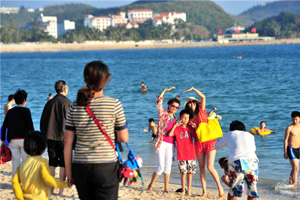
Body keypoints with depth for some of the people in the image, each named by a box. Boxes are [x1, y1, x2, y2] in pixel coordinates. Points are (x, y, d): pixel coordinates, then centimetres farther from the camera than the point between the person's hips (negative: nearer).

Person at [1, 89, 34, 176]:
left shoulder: (10, 112, 8)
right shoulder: (26, 111, -4)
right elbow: (30, 126, -8)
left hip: (13, 140, 4)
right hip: (24, 139, -4)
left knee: (15, 162, 8)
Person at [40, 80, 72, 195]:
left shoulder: (49, 103, 7)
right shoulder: (68, 103, -7)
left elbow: (42, 121, 11)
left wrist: (44, 136, 19)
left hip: (50, 137, 4)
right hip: (63, 137, -4)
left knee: (52, 163, 10)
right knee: (63, 163, 1)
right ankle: (62, 189, 1)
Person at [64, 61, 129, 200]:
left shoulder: (75, 106, 2)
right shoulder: (114, 104, -6)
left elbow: (68, 142, 4)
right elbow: (124, 138, -1)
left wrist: (68, 169, 11)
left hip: (80, 168, 4)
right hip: (106, 167, -3)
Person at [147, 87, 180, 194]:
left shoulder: (175, 118, 17)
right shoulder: (163, 113, 3)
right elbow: (158, 102, -13)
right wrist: (165, 90, -11)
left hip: (170, 144, 5)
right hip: (162, 142, -5)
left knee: (168, 166, 4)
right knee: (161, 166, -10)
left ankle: (166, 188, 10)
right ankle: (150, 185, 6)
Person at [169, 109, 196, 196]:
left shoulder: (191, 128, 9)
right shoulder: (177, 128, 2)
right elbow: (170, 134, -13)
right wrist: (175, 125, -14)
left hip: (191, 154, 2)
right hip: (181, 155, -2)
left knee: (190, 172, 4)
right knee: (183, 172, -2)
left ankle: (189, 190, 11)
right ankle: (183, 190, 9)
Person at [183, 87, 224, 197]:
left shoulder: (201, 110, 4)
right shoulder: (190, 118, 13)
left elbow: (203, 97, -8)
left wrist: (193, 89, -3)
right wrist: (194, 128, -7)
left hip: (209, 140, -5)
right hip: (199, 142, 5)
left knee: (210, 167, -12)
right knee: (202, 167, 2)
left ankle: (220, 187, 2)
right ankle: (204, 191, 4)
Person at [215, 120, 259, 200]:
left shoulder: (229, 135, 18)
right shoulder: (250, 135, 25)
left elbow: (216, 147, 32)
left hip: (236, 163, -2)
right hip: (252, 162, 2)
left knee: (233, 191, 13)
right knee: (252, 193, 13)